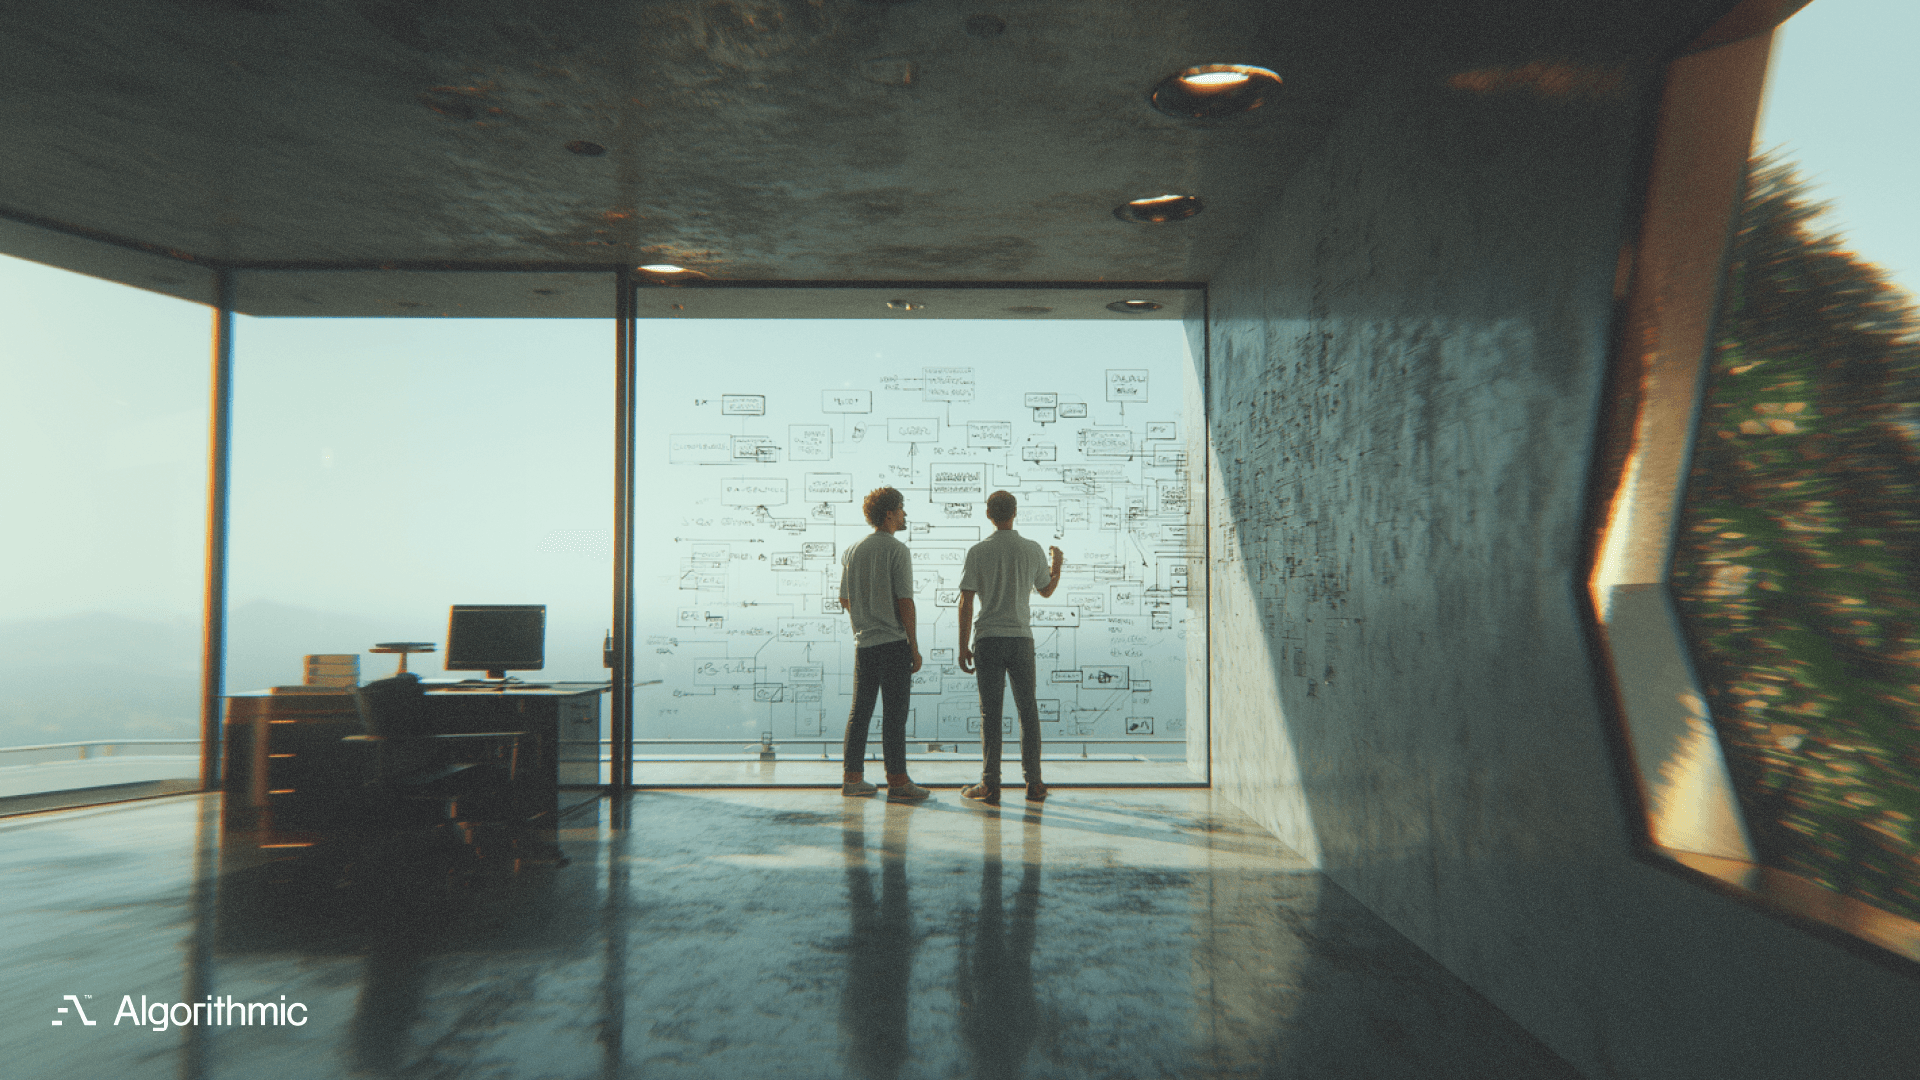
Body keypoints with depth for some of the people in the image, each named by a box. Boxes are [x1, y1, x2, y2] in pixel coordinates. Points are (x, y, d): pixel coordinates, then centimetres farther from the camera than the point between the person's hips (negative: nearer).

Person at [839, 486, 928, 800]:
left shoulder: (853, 551, 10)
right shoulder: (897, 550, -10)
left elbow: (844, 600, 14)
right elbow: (905, 601, -13)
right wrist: (915, 647, -8)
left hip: (863, 643, 6)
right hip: (894, 642, -6)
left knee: (859, 712, 11)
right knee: (894, 714, -2)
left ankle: (852, 777, 15)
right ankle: (897, 780, 3)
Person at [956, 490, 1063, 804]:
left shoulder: (977, 552, -5)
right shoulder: (1033, 550, 1)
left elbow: (966, 603, -6)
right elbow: (1046, 590, 16)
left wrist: (963, 647, 0)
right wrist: (1058, 564, 35)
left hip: (988, 640, -1)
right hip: (1021, 638, 1)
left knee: (990, 713, 3)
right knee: (1028, 711, 9)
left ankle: (990, 784, 5)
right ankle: (1034, 782, 11)